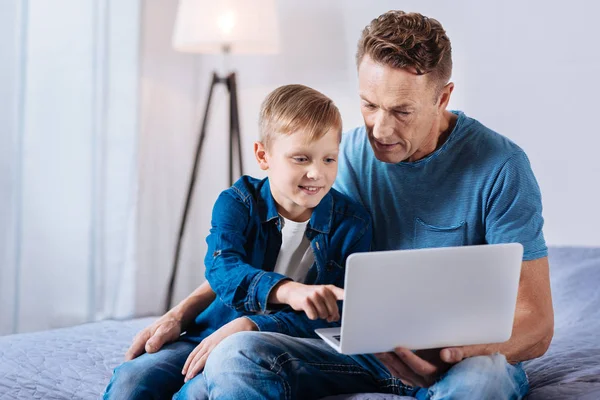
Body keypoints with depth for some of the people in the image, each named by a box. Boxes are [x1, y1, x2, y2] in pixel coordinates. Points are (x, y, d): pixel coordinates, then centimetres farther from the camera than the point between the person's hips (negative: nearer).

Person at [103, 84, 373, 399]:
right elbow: (222, 270, -19)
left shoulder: (352, 225, -4)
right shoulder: (238, 203, -2)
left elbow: (333, 316, -12)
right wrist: (289, 291, -40)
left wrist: (248, 325, -23)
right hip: (209, 336, 2)